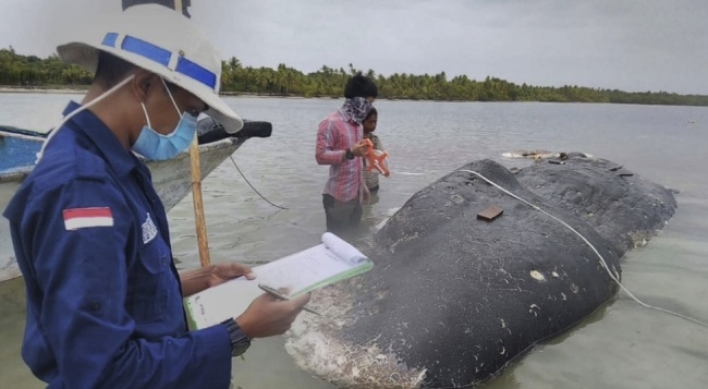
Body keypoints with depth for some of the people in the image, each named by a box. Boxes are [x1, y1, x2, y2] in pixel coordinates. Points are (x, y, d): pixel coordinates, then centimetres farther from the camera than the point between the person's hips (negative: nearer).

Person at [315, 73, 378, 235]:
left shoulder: (357, 124, 12)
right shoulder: (331, 122, -14)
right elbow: (321, 155, -19)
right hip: (338, 197, -8)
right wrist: (350, 153, -29)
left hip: (356, 195, 8)